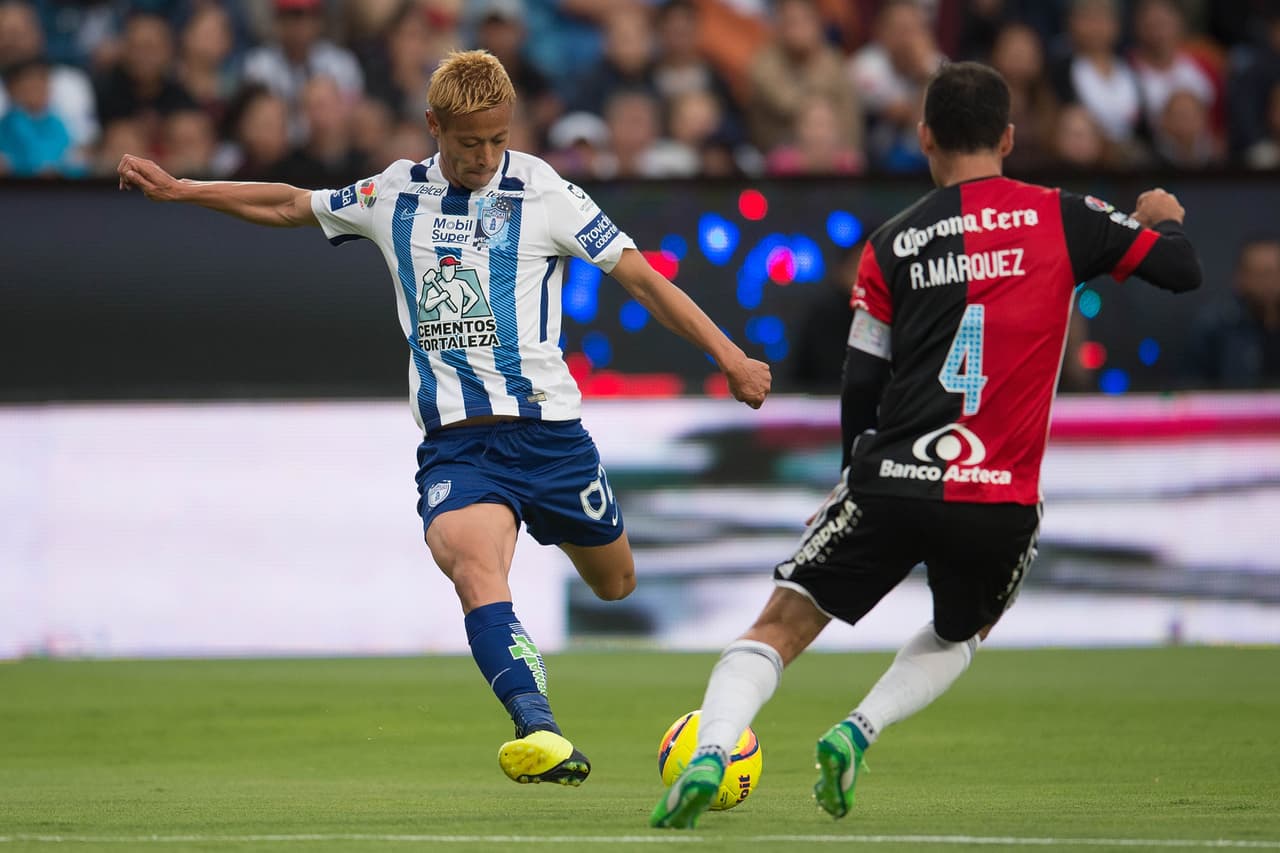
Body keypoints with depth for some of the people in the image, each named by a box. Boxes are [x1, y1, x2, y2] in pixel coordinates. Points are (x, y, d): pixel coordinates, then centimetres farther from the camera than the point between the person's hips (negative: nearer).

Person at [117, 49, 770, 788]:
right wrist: (179, 190, 22)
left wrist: (730, 356, -9)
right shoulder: (396, 195, 7)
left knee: (615, 584, 13)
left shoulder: (544, 193, -3)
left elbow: (641, 277, -2)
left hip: (546, 428, 0)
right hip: (453, 440, 1)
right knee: (474, 563, -29)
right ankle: (541, 733, -43)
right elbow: (290, 206, 23)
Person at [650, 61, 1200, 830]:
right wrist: (1165, 220, 30)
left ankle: (707, 757, -15)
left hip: (893, 480, 0)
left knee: (780, 629, 8)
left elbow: (861, 385, 7)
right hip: (1002, 503, 0)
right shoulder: (1062, 218, 2)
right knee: (960, 636, 29)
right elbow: (1183, 270, 7)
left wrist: (858, 475, 24)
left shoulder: (892, 245, 5)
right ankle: (859, 732, 4)